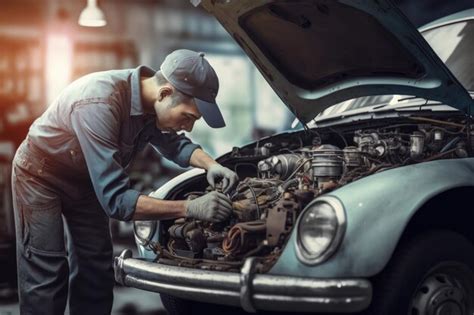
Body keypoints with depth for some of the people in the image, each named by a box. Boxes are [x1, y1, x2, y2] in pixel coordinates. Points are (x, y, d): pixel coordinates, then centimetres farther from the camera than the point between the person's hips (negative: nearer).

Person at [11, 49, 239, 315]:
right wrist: (191, 209, -43)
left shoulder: (151, 101, -18)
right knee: (48, 277, -8)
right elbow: (115, 200, -41)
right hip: (41, 174, -7)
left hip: (84, 178, 7)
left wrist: (212, 165, -16)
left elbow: (174, 144, 4)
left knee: (95, 267, 7)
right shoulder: (99, 105, -41)